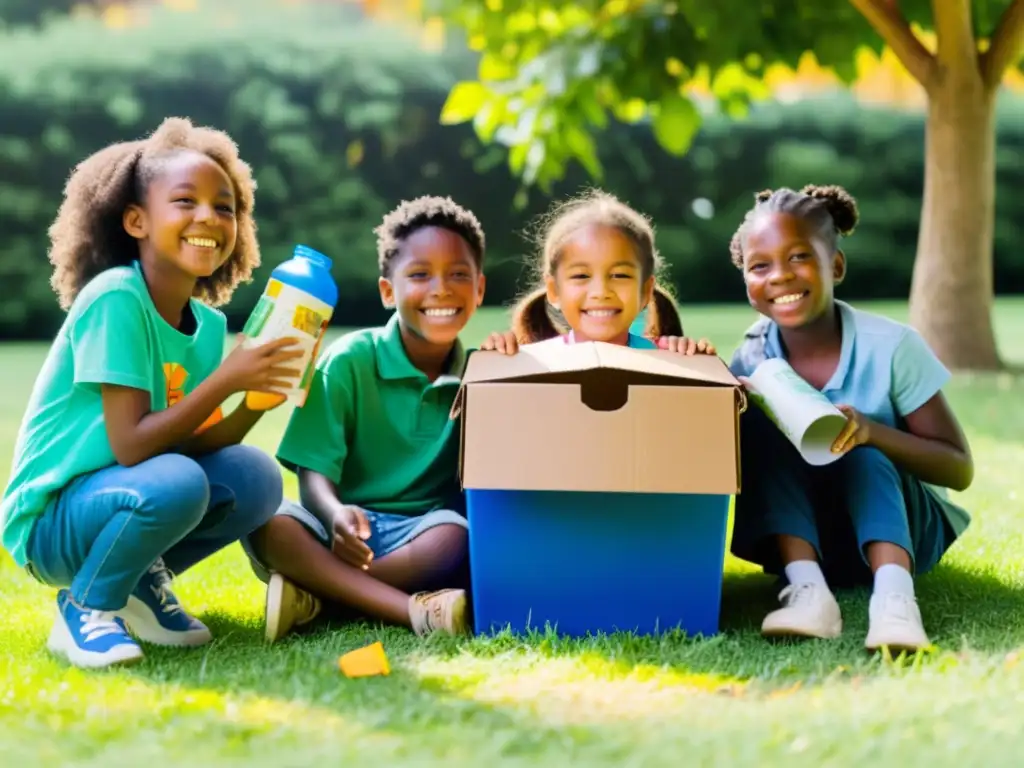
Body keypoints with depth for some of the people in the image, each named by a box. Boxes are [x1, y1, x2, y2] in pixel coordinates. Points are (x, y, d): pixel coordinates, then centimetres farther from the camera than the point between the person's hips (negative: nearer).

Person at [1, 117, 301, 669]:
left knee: (255, 478, -9)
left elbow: (192, 445, -2)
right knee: (175, 484, -32)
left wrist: (259, 400, -16)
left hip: (123, 495, 7)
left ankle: (142, 581, 10)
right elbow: (131, 445, -25)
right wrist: (225, 380, -26)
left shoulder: (209, 324, 3)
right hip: (49, 519, -7)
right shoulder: (115, 298, -21)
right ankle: (86, 609, -7)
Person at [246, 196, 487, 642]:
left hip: (420, 538, 1)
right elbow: (314, 472, -9)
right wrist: (335, 513, -34)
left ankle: (314, 596, -24)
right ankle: (415, 611, -40)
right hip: (346, 533, -1)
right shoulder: (348, 361, -3)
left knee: (456, 535, -34)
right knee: (268, 526, -32)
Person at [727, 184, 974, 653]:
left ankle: (894, 594, -49)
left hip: (894, 524, -2)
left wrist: (871, 431, -32)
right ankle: (807, 588, -37)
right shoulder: (752, 359, -10)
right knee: (759, 424, -22)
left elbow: (960, 469, -14)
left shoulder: (890, 346, -17)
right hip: (798, 534, 2)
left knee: (861, 453, -30)